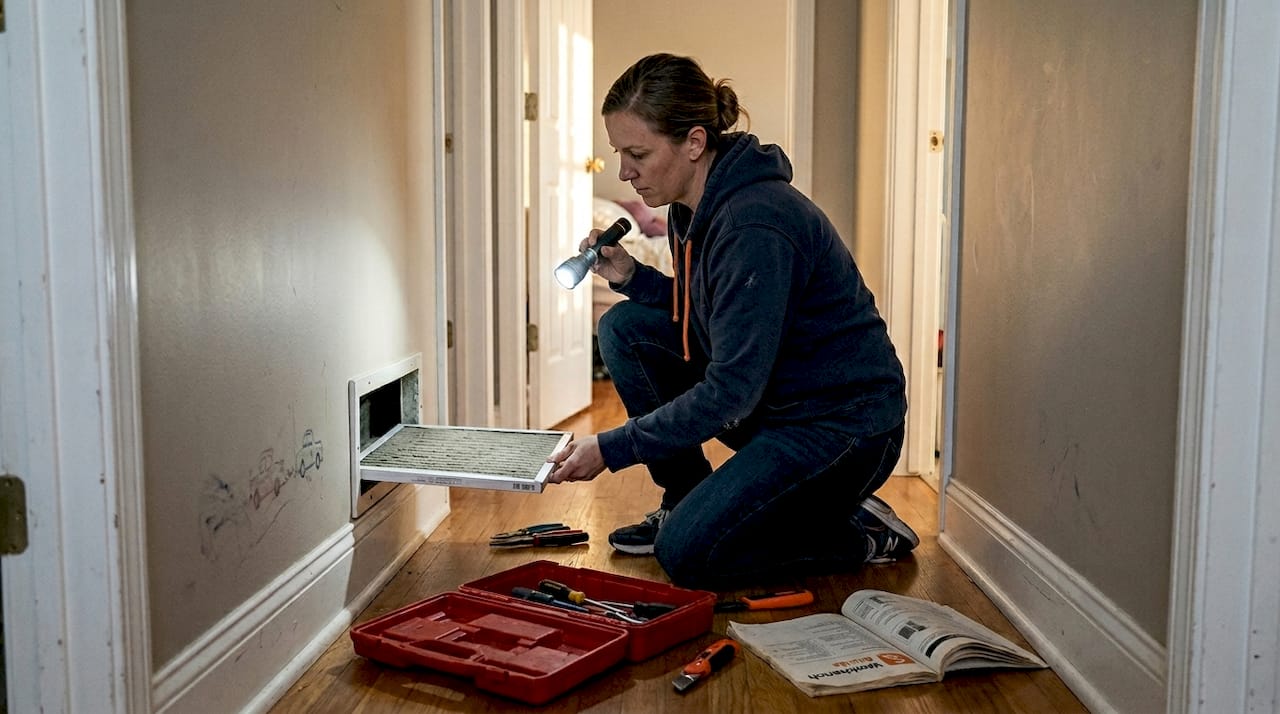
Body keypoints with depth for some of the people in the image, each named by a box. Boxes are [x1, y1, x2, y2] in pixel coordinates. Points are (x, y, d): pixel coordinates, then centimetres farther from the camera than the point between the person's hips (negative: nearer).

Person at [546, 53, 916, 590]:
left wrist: (612, 448, -25)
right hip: (771, 401, 9)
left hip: (845, 422, -9)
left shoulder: (755, 225, -27)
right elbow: (700, 315, 16)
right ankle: (687, 502, 9)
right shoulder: (693, 208, 2)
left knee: (687, 556, -18)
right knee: (624, 327, -1)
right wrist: (631, 277, -1)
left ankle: (860, 534, 2)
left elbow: (732, 389, -27)